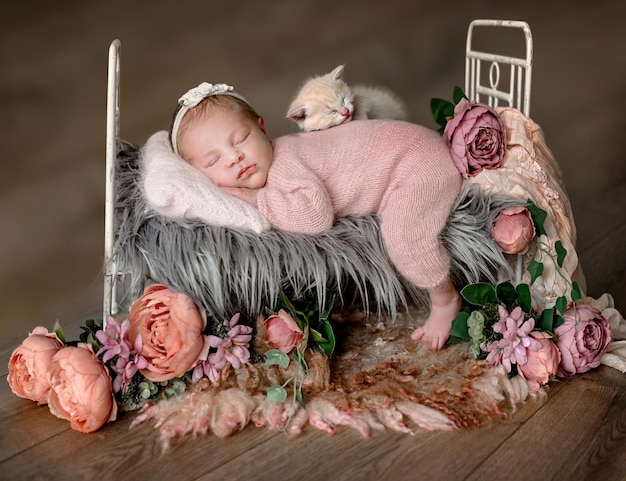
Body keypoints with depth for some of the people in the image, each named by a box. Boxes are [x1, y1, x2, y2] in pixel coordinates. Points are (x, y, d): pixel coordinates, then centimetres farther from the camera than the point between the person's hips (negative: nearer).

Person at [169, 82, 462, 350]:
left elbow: (316, 214, -44)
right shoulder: (263, 161, -2)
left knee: (403, 236, -27)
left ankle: (445, 300, -5)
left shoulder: (284, 165, -31)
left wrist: (258, 199, -35)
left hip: (416, 164, -10)